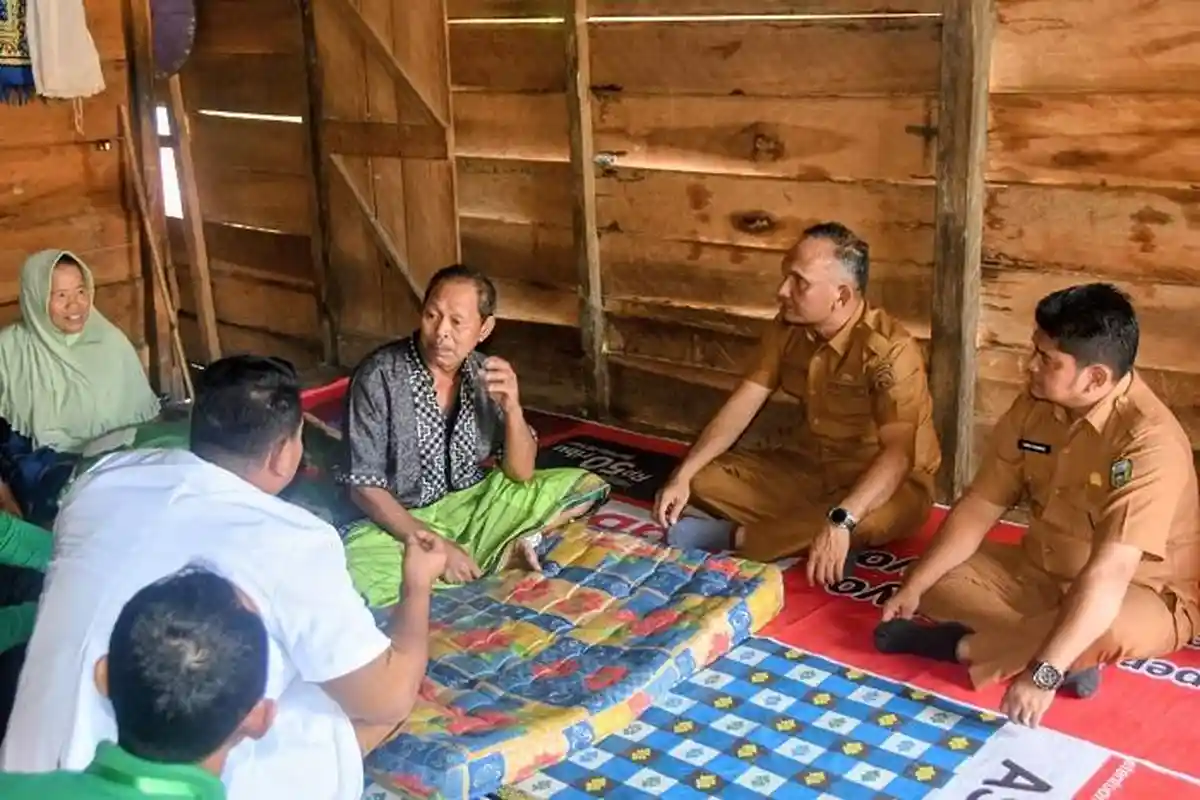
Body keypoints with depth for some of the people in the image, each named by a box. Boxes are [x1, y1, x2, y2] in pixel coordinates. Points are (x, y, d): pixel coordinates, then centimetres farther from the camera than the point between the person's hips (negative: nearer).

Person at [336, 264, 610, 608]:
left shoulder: (486, 375, -5)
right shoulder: (378, 376, -19)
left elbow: (521, 473, -3)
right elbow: (363, 485, -17)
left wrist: (512, 408, -21)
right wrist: (433, 544, -26)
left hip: (472, 505, 4)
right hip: (399, 522, -3)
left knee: (584, 486, -2)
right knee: (358, 575, -37)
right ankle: (501, 551, -17)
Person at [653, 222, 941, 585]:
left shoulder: (889, 349, -27)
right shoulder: (788, 328, -7)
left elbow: (898, 453, -36)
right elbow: (741, 406, -5)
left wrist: (840, 521, -50)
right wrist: (682, 475, -17)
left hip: (890, 485, -6)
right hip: (817, 472, 6)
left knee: (867, 521, -41)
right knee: (706, 478, -7)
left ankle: (734, 537, -22)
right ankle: (807, 536, -16)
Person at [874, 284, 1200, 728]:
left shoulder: (1150, 443, -31)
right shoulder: (1035, 406, -9)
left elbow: (1107, 577, -39)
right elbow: (979, 508, -4)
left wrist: (1043, 673, -46)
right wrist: (912, 588, -12)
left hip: (1142, 598, -6)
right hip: (1043, 573, 7)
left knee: (1109, 629, -40)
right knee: (935, 580, -8)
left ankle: (956, 644, -17)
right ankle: (1067, 657, -14)